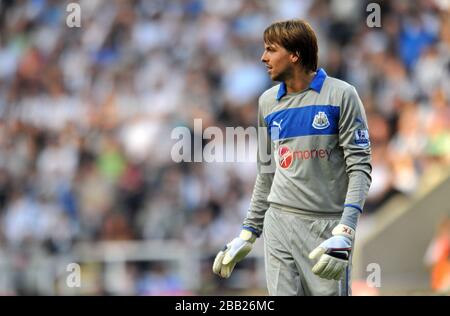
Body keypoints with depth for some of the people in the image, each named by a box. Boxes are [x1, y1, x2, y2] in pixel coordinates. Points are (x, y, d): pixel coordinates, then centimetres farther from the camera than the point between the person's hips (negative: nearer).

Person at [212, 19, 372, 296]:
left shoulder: (341, 95, -4)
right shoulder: (268, 102, 13)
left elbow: (360, 166, -8)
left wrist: (344, 232, -19)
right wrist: (248, 234, 18)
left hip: (327, 225, -4)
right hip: (279, 222, 4)